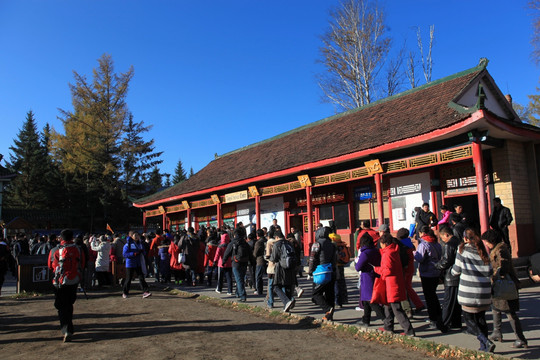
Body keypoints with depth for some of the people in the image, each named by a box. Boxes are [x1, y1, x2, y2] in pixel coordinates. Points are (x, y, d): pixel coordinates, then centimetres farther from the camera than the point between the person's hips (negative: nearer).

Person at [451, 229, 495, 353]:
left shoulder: (462, 249, -5)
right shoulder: (483, 251, 5)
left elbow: (455, 271, -2)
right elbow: (489, 272, 1)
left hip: (469, 293, -4)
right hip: (484, 292, 5)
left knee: (469, 319, 5)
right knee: (481, 318, 17)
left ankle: (486, 342, -11)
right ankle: (484, 347, 20)